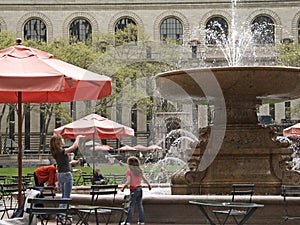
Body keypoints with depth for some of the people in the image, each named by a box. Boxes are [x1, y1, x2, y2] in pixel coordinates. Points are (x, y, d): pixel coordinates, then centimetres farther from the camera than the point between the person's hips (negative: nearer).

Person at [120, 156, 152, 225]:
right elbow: (145, 179, 7)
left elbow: (128, 182, -17)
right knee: (140, 205, 11)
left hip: (134, 189, -5)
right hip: (139, 188, 5)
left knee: (131, 205, -3)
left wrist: (123, 187, -10)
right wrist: (149, 185, 22)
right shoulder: (140, 170, 7)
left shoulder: (129, 171, -9)